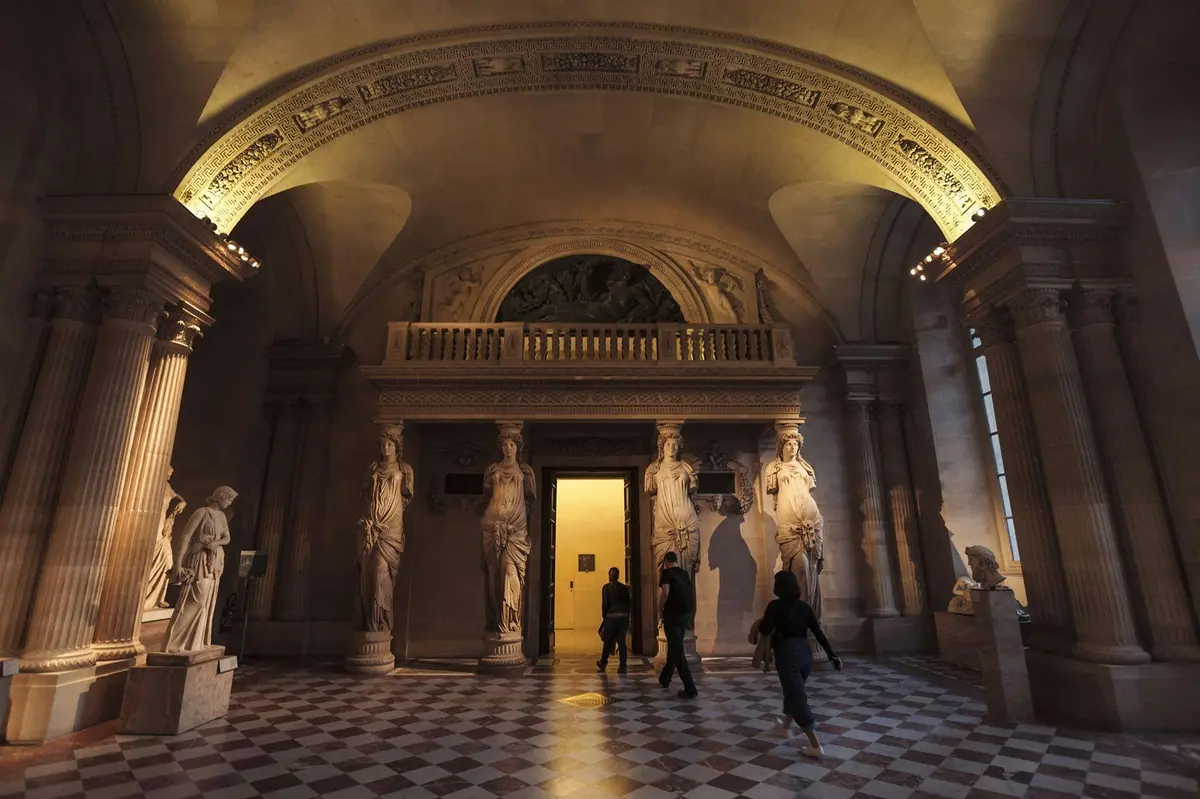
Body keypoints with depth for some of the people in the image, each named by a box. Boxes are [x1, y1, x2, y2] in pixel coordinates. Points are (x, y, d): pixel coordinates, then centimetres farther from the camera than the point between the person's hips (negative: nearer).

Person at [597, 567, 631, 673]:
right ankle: (622, 667, 3)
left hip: (612, 616, -3)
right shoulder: (624, 587, 7)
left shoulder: (607, 587, -4)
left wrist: (604, 616, 5)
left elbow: (605, 604, -7)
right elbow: (628, 602, 9)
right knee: (621, 641, 6)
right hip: (624, 616, 3)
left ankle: (603, 663, 29)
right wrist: (627, 617, 16)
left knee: (607, 640, 13)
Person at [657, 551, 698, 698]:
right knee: (674, 647, 21)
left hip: (672, 614, -7)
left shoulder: (667, 573, -8)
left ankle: (690, 689, -6)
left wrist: (660, 609, -7)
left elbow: (665, 593, -21)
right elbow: (691, 594, 14)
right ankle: (664, 679, 35)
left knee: (677, 651, -3)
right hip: (686, 614, 7)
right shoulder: (685, 574, 11)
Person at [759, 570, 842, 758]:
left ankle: (815, 745, -2)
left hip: (787, 653, -7)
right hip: (805, 652, 7)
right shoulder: (804, 606, 4)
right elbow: (818, 632, 2)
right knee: (794, 691, 26)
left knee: (797, 697, -1)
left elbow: (764, 630, -14)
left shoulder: (775, 606, -11)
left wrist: (761, 622, 7)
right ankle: (786, 725, 46)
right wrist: (832, 654, 6)